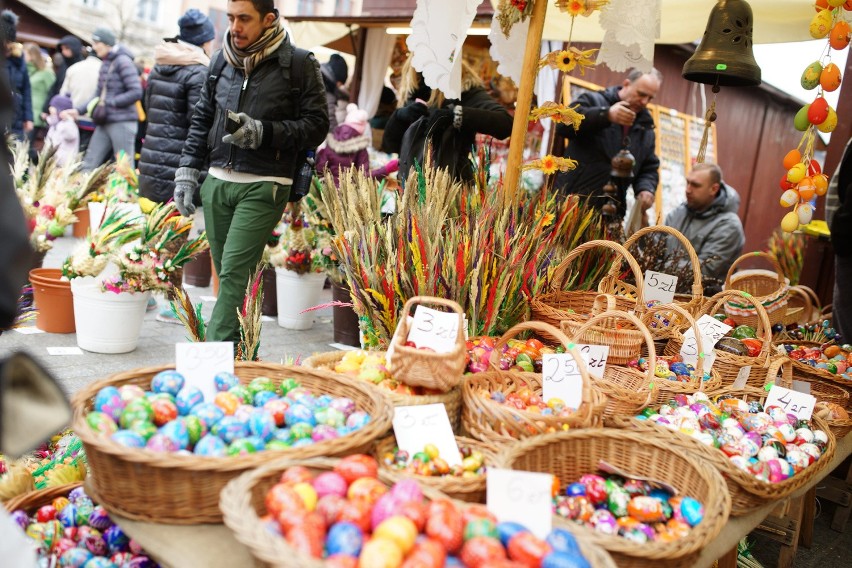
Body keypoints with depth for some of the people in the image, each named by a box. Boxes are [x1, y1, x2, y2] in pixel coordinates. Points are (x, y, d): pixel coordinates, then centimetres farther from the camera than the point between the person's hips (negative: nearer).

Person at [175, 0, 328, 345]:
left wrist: (263, 132, -16)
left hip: (263, 187, -5)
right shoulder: (221, 60, 13)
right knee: (227, 275, 7)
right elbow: (202, 119, 20)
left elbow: (317, 125, -5)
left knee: (234, 274, -12)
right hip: (217, 183, 5)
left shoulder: (299, 65, -3)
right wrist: (188, 170, 12)